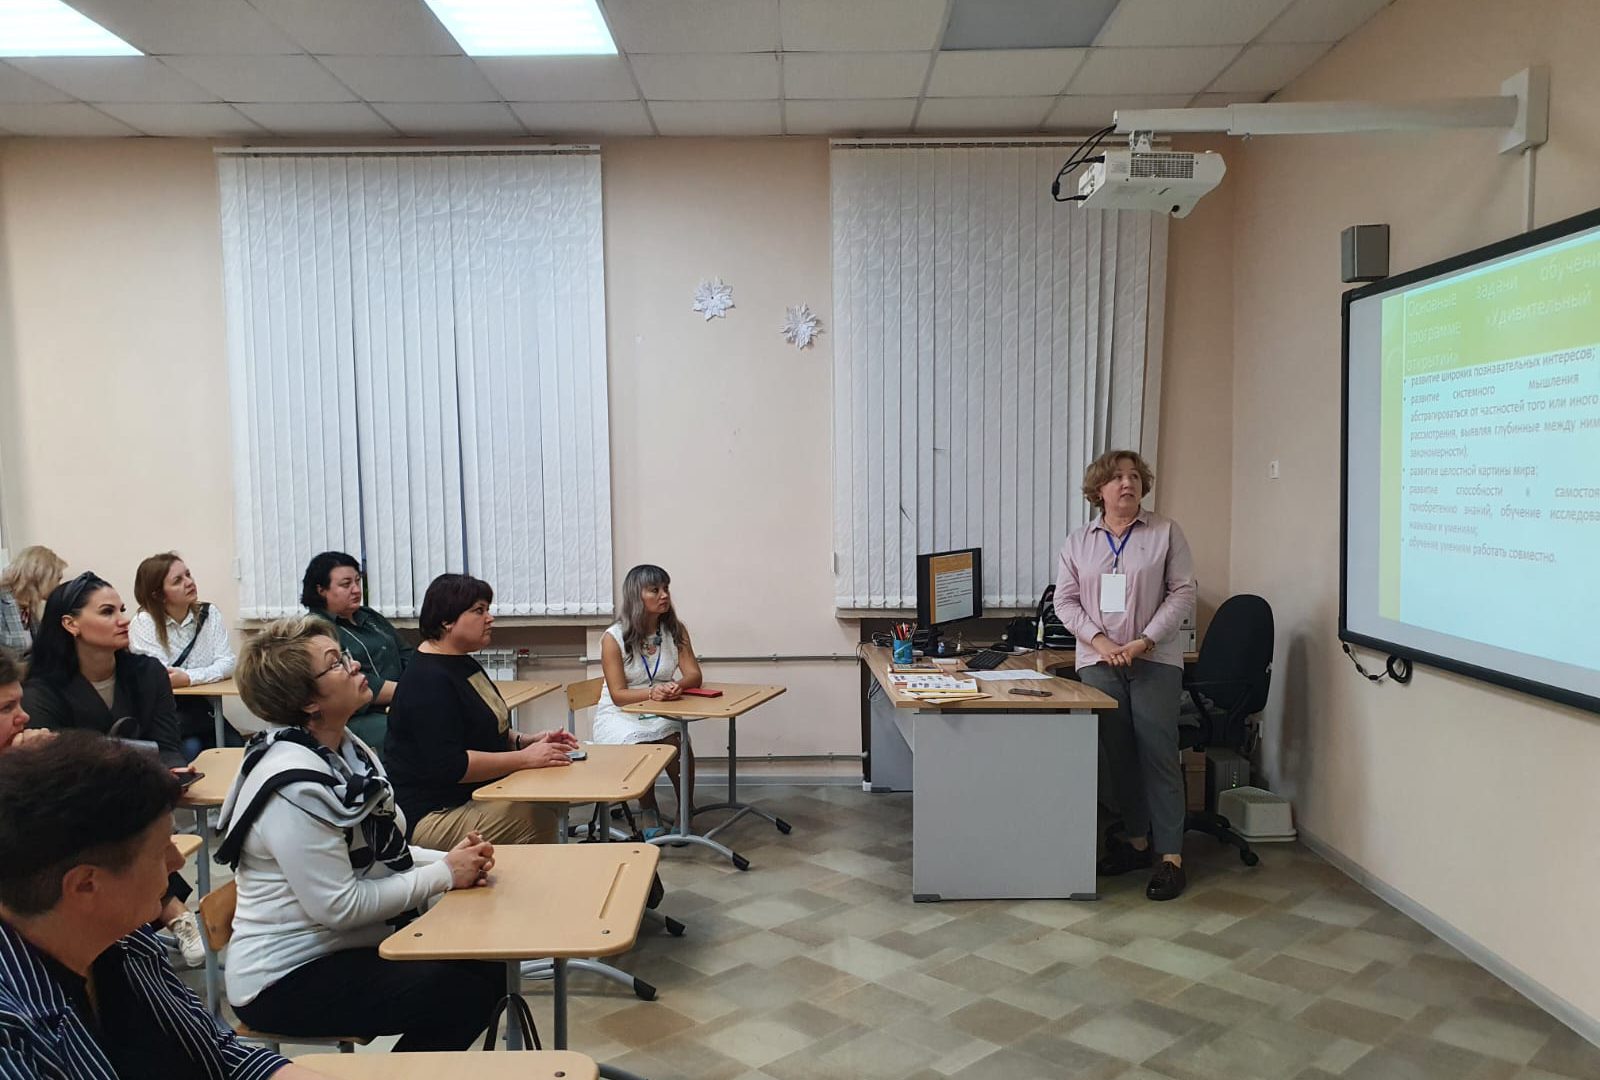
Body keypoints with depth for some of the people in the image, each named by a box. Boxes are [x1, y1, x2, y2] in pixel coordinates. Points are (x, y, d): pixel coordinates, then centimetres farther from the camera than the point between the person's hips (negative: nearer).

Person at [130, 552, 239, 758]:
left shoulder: (209, 613, 3)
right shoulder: (144, 622, -9)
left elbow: (227, 663, -7)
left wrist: (189, 677, -22)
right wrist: (207, 673, -13)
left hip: (203, 710, 4)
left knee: (236, 750, -17)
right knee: (191, 750, -28)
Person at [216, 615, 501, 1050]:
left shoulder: (345, 748, 4)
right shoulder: (295, 786, -25)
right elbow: (339, 906, -24)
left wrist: (449, 859, -5)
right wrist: (444, 875, -17)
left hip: (342, 948, 9)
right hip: (286, 982, -9)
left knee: (486, 966, 0)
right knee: (466, 991, -16)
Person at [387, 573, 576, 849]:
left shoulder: (464, 664, 16)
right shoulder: (428, 680, -17)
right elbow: (448, 765, -24)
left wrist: (526, 741, 6)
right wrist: (525, 758, -20)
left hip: (470, 798, 10)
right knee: (539, 819, -25)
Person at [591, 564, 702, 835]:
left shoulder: (676, 630, -1)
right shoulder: (614, 637, -12)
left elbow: (693, 674, -5)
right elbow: (618, 695, -13)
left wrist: (678, 686, -31)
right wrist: (652, 693, -34)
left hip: (661, 714, 3)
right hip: (620, 715, -2)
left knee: (680, 745, -28)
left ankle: (685, 811, -7)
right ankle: (649, 814, -7)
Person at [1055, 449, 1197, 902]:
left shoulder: (1165, 533, 3)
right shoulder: (1078, 542, 10)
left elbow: (1183, 592, -2)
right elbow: (1065, 601, 7)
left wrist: (1145, 641, -12)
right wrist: (1099, 641, -9)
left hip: (1155, 661, -3)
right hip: (1098, 662, 3)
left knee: (1158, 753, -7)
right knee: (1113, 754, 4)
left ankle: (1171, 855, -1)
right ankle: (1135, 838, 19)